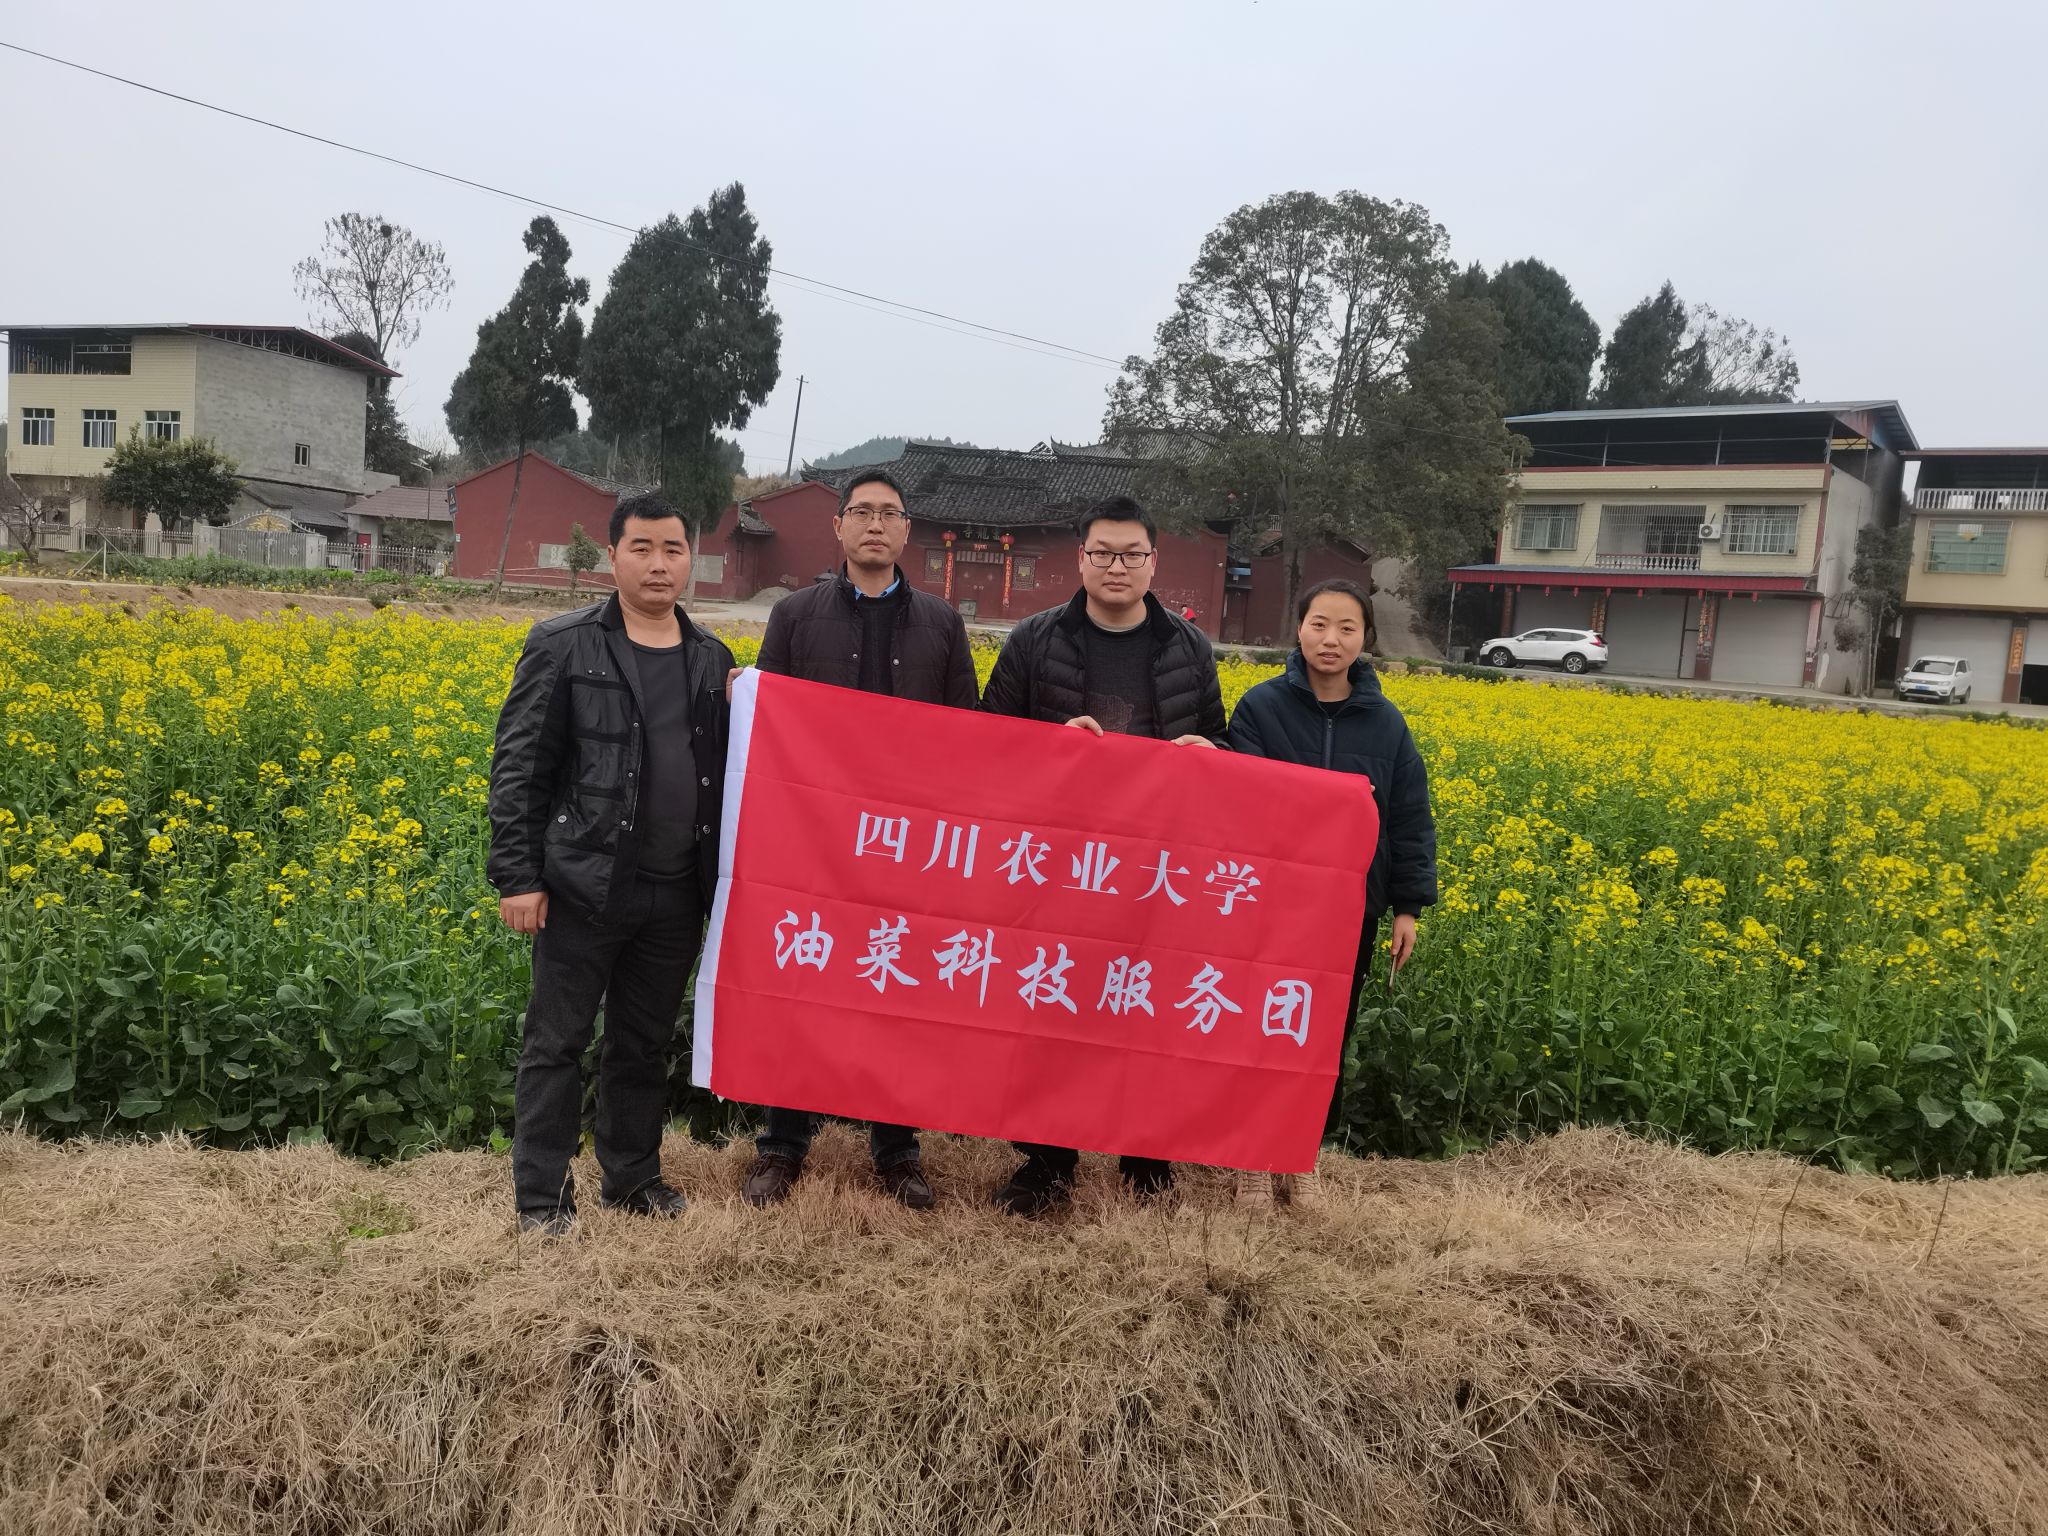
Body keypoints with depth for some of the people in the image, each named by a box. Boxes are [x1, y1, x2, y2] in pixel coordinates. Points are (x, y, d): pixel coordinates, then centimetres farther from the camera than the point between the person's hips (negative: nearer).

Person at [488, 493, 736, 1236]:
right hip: (585, 887, -4)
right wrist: (516, 876, -10)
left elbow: (725, 770, 16)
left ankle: (633, 1178, 31)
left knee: (646, 1042, 16)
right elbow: (517, 765, -5)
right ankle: (541, 1197, 17)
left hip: (677, 894, 4)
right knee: (556, 1042, 4)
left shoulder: (712, 659, 9)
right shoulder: (564, 645, -4)